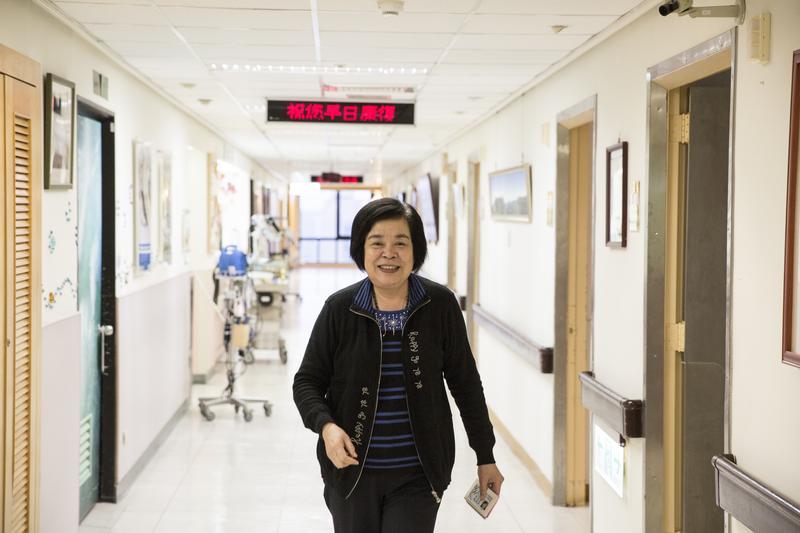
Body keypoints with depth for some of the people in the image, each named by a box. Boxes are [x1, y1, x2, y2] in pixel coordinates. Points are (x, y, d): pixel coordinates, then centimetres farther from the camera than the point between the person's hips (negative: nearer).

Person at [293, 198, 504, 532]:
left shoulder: (440, 305, -5)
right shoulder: (340, 308, -5)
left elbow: (465, 383, 4)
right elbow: (307, 381, 1)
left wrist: (486, 457, 9)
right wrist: (326, 426, -19)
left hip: (417, 477, -1)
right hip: (352, 471, 1)